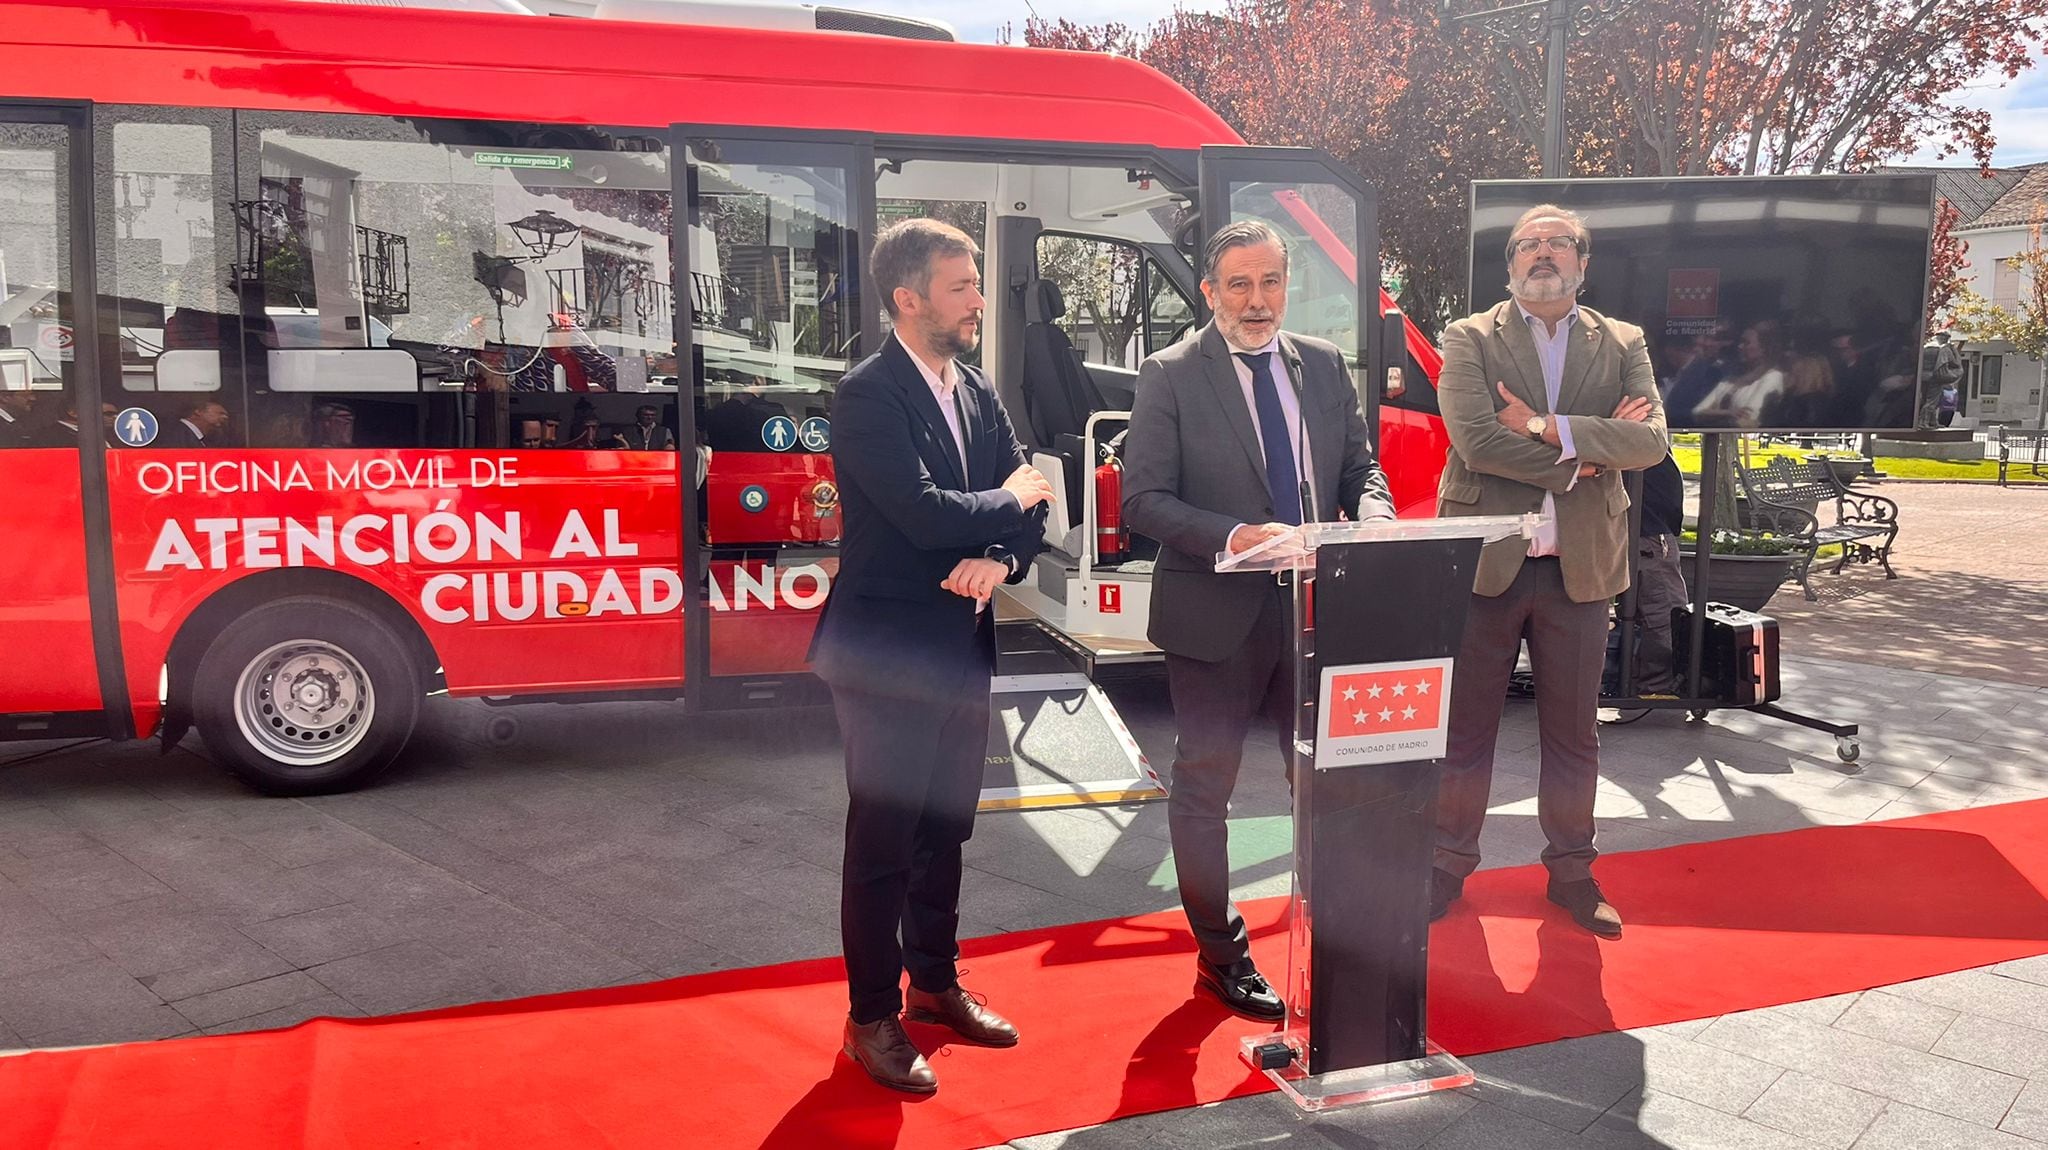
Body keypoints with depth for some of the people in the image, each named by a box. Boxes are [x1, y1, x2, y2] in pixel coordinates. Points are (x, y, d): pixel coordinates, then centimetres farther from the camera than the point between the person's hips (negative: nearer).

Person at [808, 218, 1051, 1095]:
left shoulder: (980, 395, 9)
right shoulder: (866, 398, -14)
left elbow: (1030, 501, 5)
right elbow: (923, 512, -25)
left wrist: (998, 558, -16)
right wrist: (1007, 503, -8)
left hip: (962, 646, 7)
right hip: (889, 651, -7)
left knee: (945, 827, 18)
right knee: (883, 839, 3)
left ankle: (935, 982, 34)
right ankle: (873, 1017, 17)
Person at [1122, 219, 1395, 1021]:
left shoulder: (1325, 365, 8)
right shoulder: (1170, 376, -6)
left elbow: (1360, 468, 12)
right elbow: (1142, 500, -13)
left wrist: (1372, 519, -11)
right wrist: (1234, 536, -26)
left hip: (1315, 605, 4)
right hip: (1215, 614, -4)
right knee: (1204, 786, 8)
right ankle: (1221, 956, 26)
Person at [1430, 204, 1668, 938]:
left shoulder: (1623, 345, 8)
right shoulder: (1469, 340, 1)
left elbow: (1651, 442, -7)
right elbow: (1477, 441, -15)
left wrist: (1550, 427, -17)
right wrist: (1588, 451, -12)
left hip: (1578, 568, 2)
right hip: (1484, 561, -2)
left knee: (1573, 732, 11)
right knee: (1465, 728, 7)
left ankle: (1571, 871, 27)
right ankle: (1449, 864, 21)